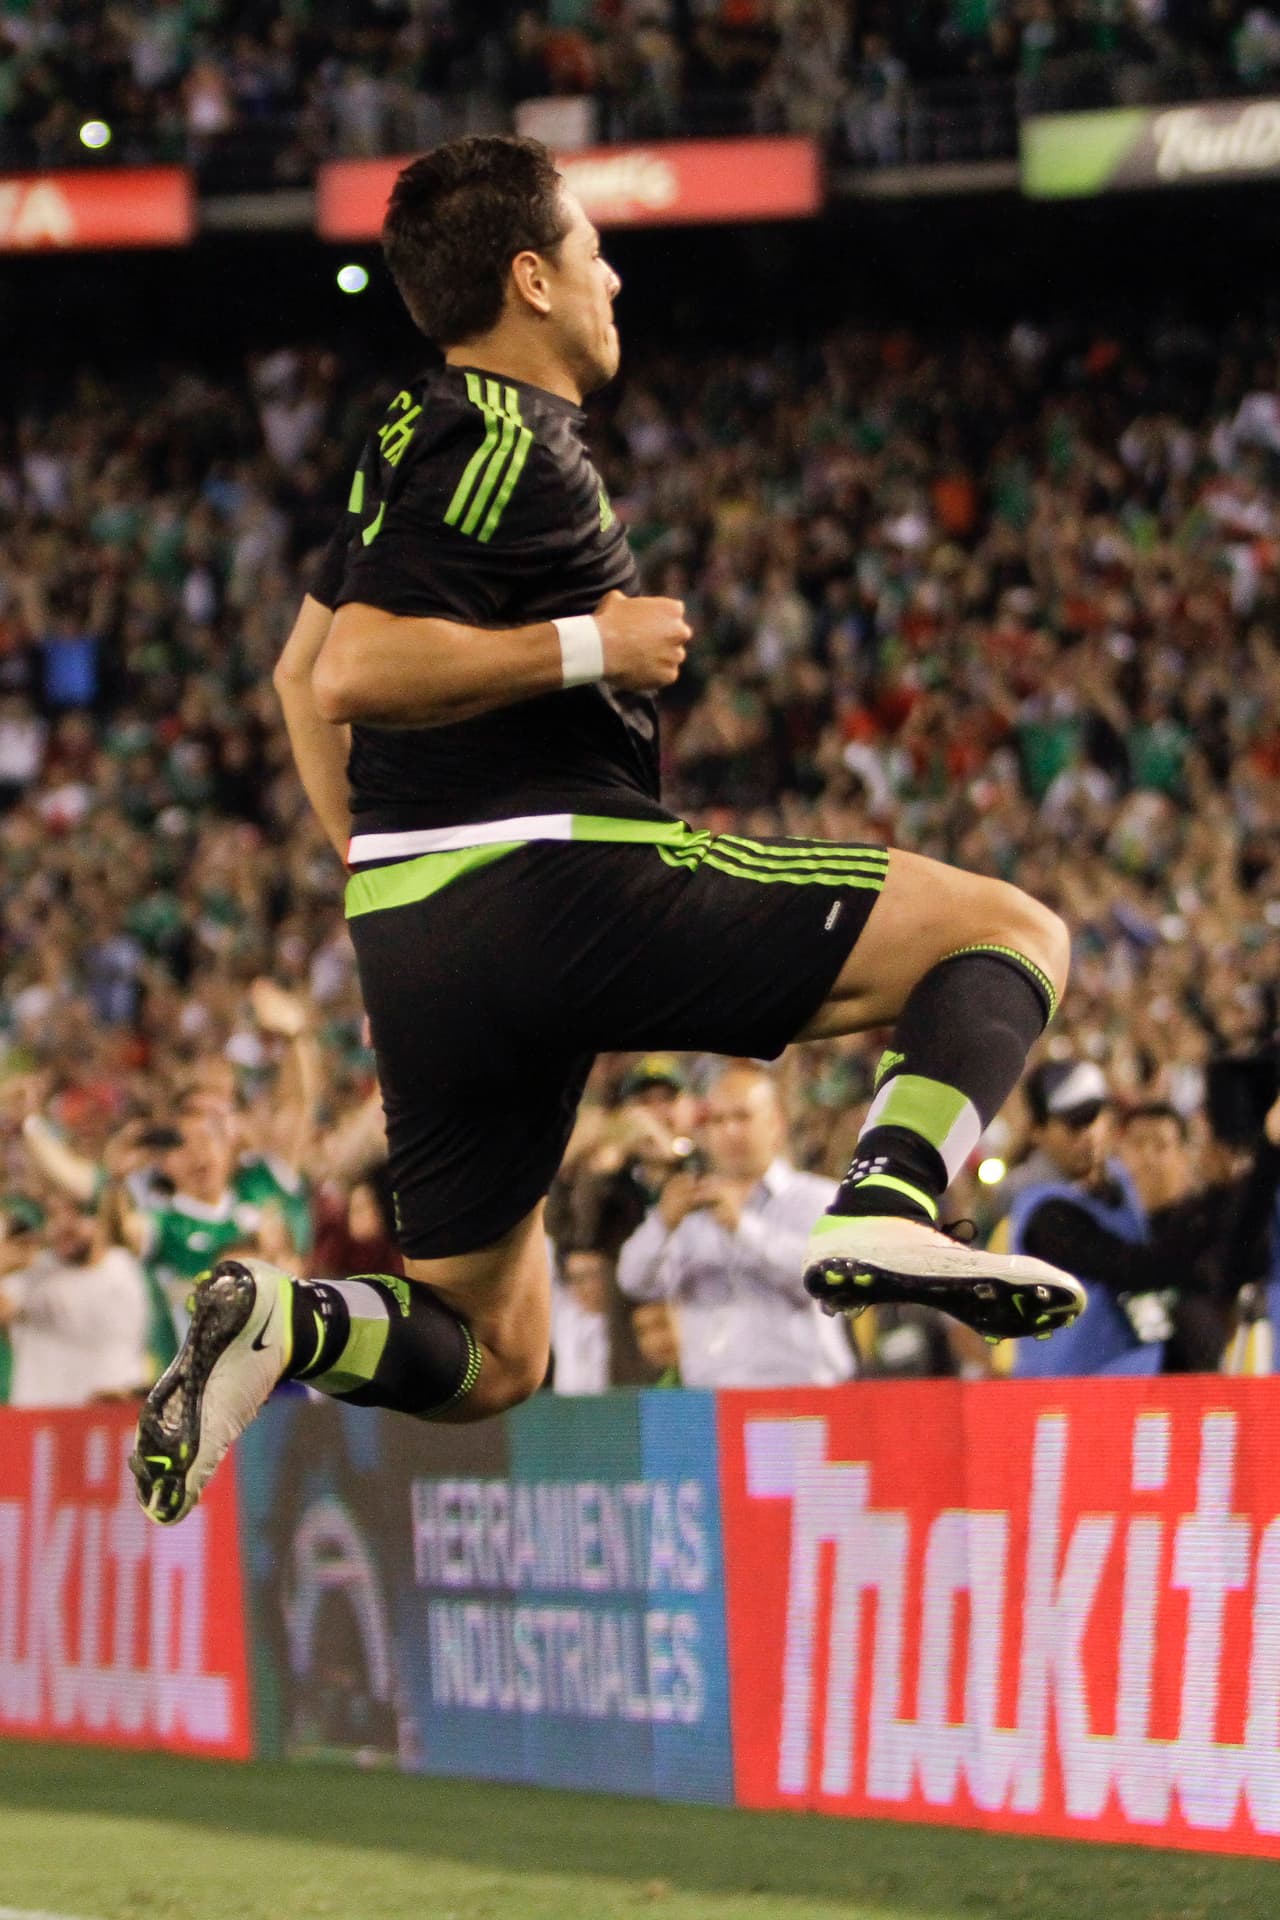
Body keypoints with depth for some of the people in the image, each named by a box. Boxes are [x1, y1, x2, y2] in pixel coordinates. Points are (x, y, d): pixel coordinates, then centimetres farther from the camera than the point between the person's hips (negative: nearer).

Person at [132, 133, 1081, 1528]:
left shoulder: (422, 433, 19)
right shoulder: (507, 443, -10)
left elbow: (300, 672, 31)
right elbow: (354, 675, -22)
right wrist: (588, 647, -14)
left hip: (415, 942, 9)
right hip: (561, 883, -9)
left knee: (489, 1362, 18)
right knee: (1012, 936, -2)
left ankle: (287, 1322, -11)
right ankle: (887, 1209, -26)